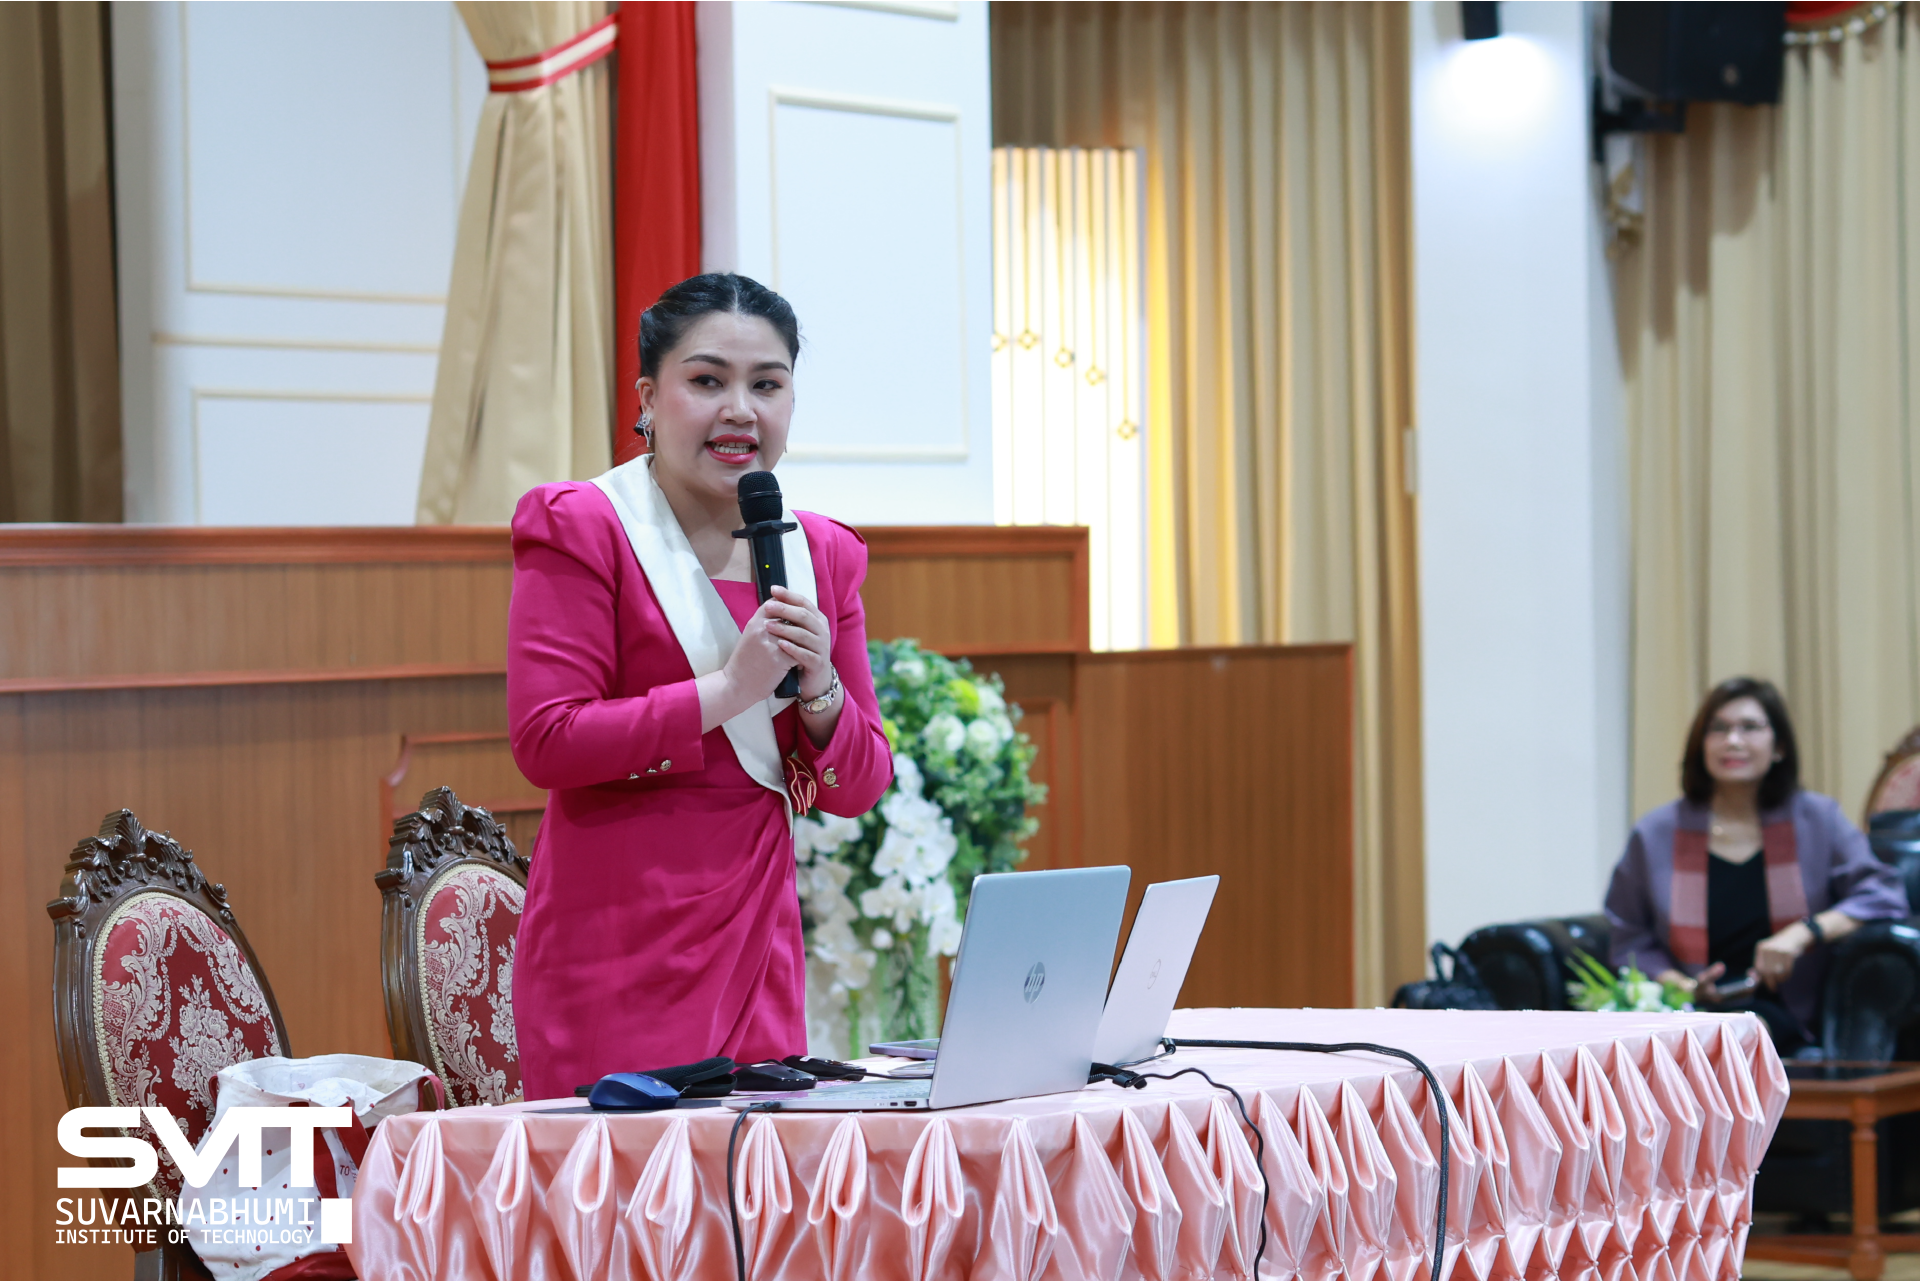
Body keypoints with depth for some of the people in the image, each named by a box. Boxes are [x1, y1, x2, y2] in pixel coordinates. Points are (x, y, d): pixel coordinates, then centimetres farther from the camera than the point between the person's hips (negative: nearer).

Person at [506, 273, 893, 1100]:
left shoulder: (821, 555, 13)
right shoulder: (580, 529, -4)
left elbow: (857, 789, 13)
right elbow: (546, 740, -14)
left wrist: (820, 691, -7)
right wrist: (727, 689, -15)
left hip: (758, 948, 5)